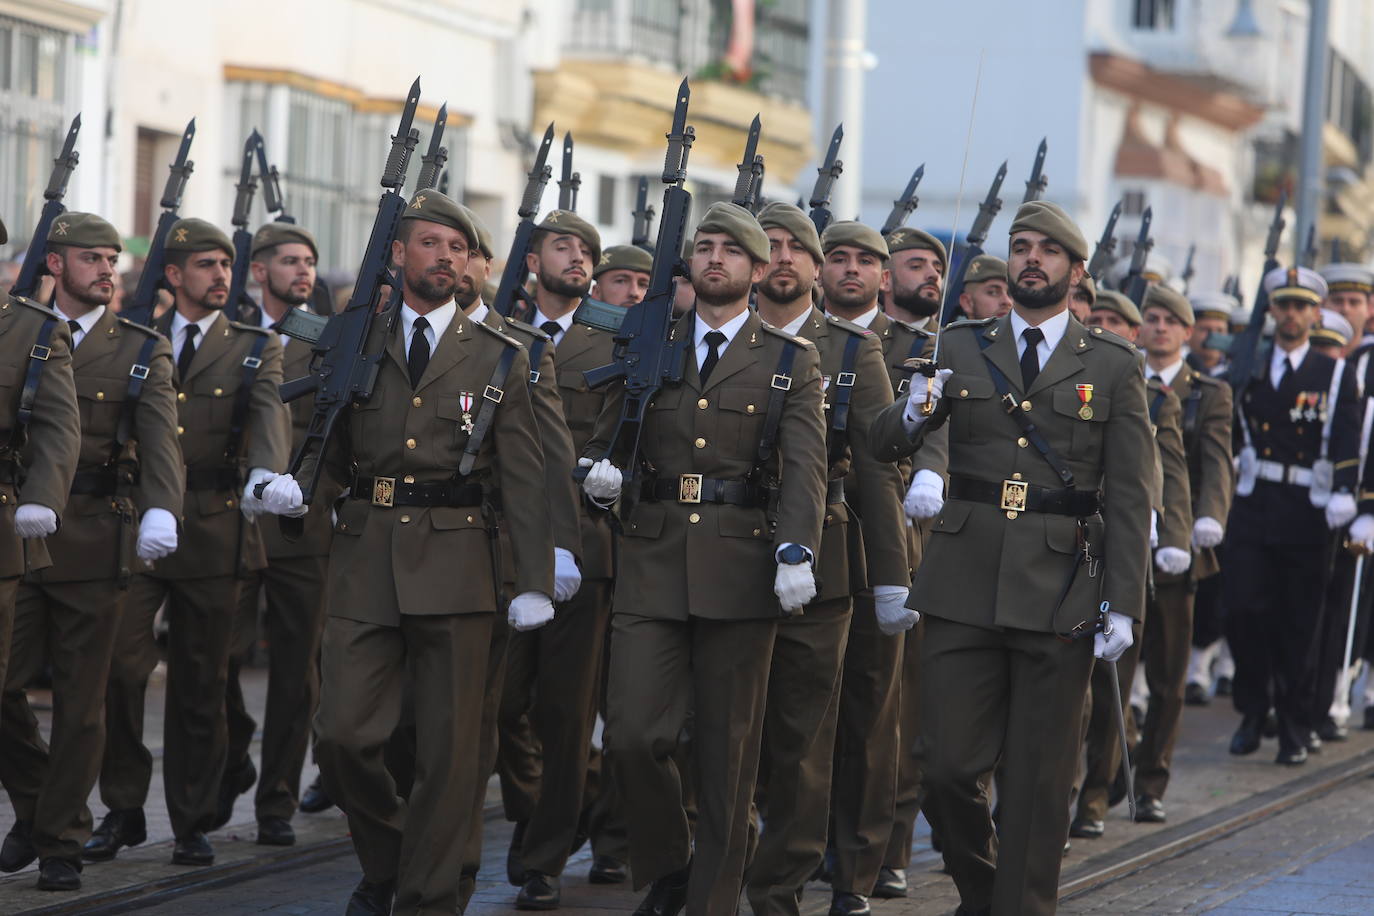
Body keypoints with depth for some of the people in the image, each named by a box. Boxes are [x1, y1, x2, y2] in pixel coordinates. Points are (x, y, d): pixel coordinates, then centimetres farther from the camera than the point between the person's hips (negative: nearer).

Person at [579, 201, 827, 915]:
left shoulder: (791, 362, 6)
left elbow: (804, 467, -4)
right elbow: (604, 438, 19)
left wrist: (795, 553, -19)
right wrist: (599, 470, -6)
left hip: (740, 569, -2)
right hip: (652, 565, 2)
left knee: (727, 751, 2)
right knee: (633, 735, -7)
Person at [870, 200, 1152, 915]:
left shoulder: (1114, 366, 6)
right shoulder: (961, 349, 11)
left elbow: (1130, 498, 3)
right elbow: (883, 445, 9)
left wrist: (1122, 602, -5)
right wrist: (914, 413, -14)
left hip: (1061, 590, -1)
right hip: (962, 584, 1)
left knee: (1037, 781, 2)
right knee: (947, 768, -1)